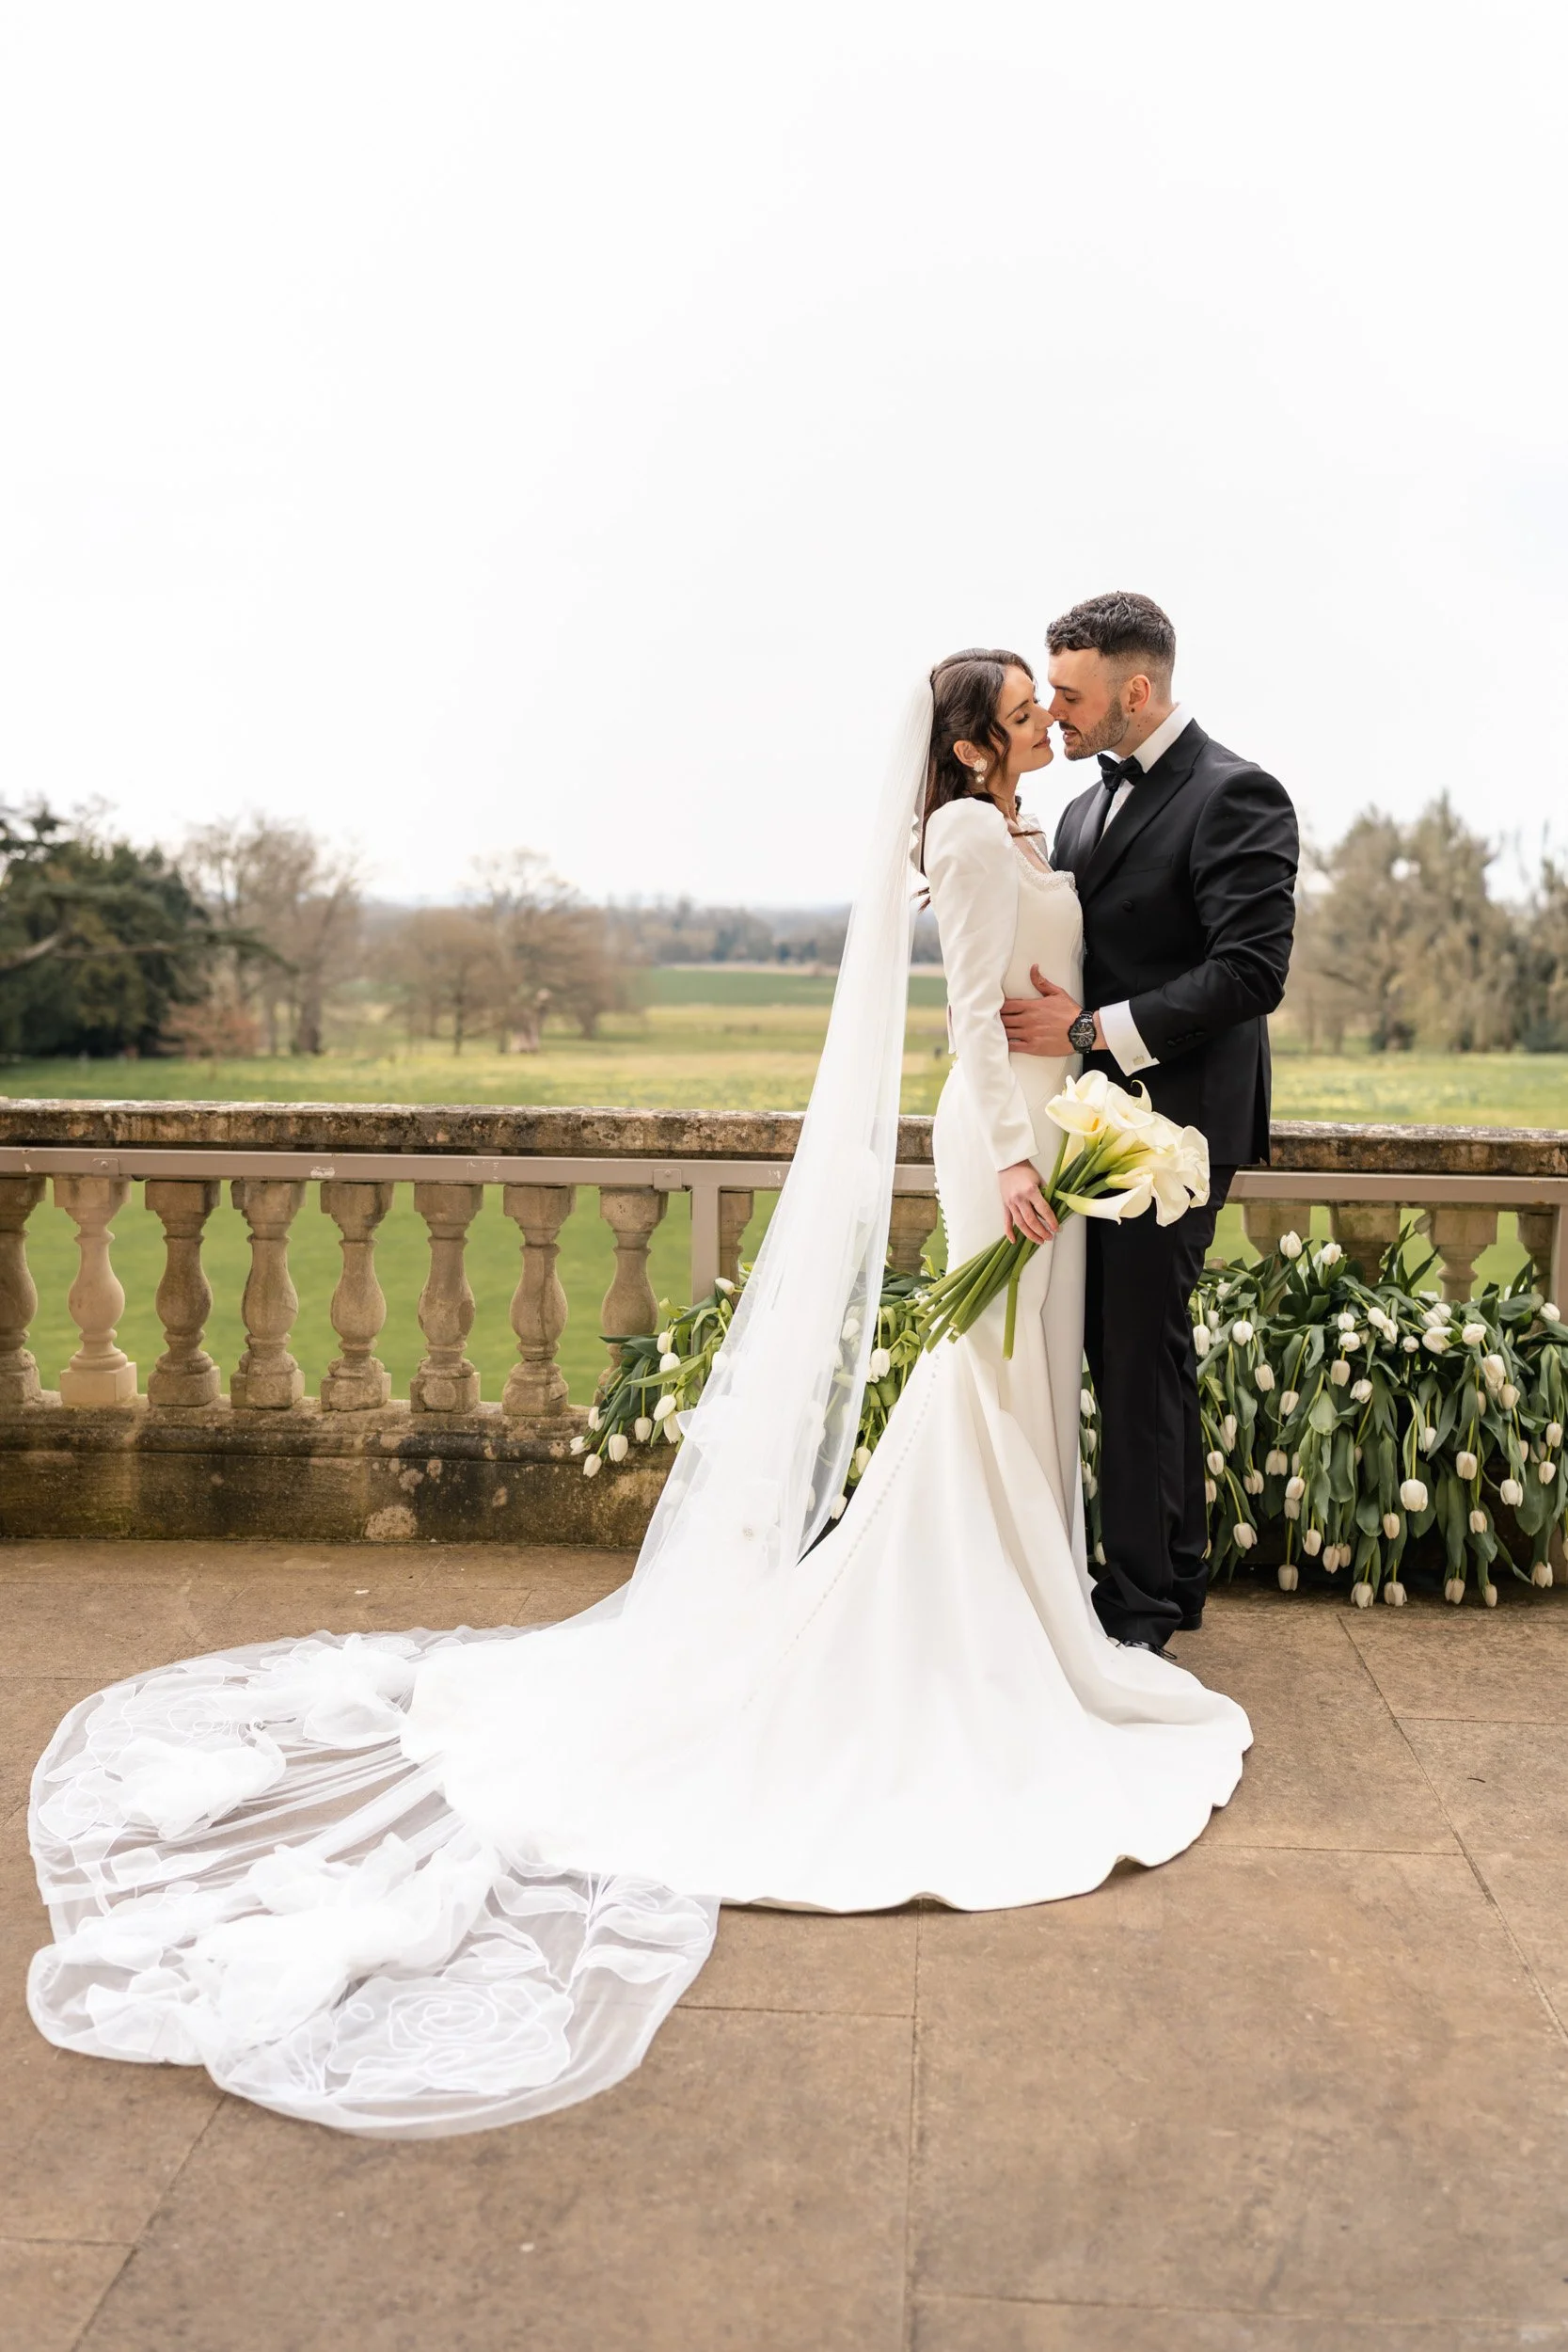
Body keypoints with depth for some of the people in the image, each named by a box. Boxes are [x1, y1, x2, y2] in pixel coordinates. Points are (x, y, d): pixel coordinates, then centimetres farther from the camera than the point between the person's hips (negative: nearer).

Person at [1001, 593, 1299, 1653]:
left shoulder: (1236, 796, -11)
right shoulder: (1088, 807, 15)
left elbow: (1252, 972, -19)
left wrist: (1095, 1031, -19)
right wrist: (1001, 1005, 2)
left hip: (1171, 1123, -8)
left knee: (1142, 1354, -3)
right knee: (1130, 1351, 14)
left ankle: (1140, 1601, 10)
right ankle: (1174, 1574, 27)